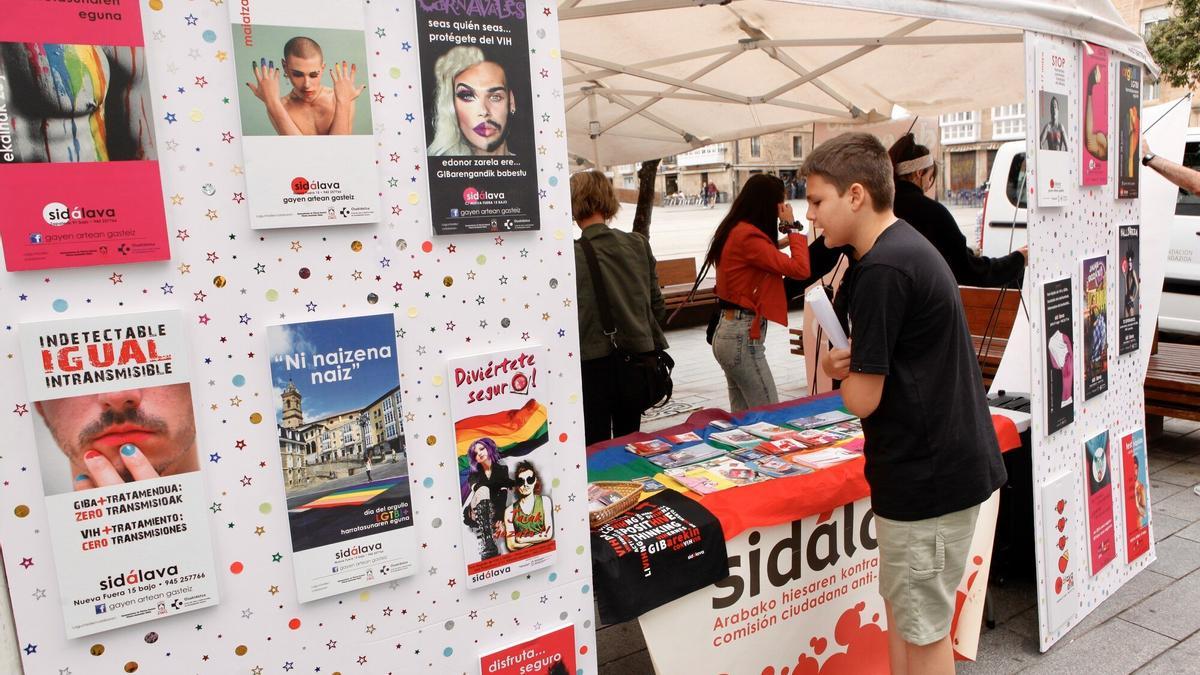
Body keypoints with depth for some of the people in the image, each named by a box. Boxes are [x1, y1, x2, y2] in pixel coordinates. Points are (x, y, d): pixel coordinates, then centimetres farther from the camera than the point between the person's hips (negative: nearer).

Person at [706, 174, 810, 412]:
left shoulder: (735, 230, 11)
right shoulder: (748, 236, -17)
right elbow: (800, 268, -20)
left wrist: (785, 231, 6)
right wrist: (792, 227, -9)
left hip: (728, 332, 10)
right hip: (742, 338, -10)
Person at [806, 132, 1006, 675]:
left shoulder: (882, 270, -23)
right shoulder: (905, 246, 9)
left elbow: (861, 399, -21)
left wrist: (844, 372, 1)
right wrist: (847, 362, -6)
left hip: (929, 474, -10)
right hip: (948, 460, 10)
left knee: (923, 629, 7)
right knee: (901, 605, 21)